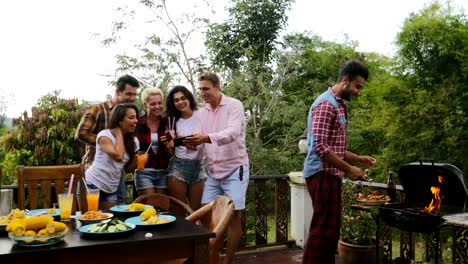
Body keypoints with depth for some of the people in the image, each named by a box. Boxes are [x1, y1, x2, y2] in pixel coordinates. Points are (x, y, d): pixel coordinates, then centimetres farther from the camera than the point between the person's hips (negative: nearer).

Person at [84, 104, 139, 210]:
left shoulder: (133, 141, 4)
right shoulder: (105, 135, -15)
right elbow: (118, 156, -32)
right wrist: (119, 134, -18)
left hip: (112, 189, 6)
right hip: (92, 185, -5)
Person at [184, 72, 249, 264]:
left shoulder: (234, 105, -9)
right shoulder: (202, 112, 9)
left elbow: (233, 133, -26)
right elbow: (202, 142, 5)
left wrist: (206, 138, -41)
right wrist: (192, 144, -19)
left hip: (234, 169, -6)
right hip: (213, 171, 6)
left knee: (233, 216, -2)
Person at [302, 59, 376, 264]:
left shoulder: (339, 105, 18)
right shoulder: (326, 104, -14)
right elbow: (320, 147, -23)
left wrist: (358, 159, 11)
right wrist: (348, 169, -19)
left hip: (330, 174, 10)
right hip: (323, 174, -10)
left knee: (330, 229, 15)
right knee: (323, 228, -6)